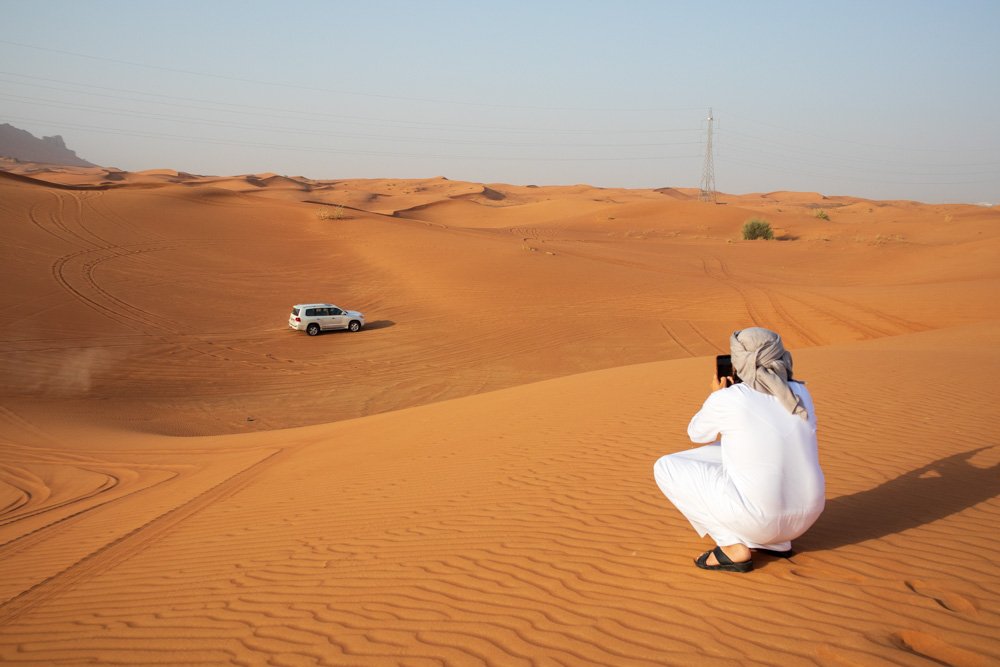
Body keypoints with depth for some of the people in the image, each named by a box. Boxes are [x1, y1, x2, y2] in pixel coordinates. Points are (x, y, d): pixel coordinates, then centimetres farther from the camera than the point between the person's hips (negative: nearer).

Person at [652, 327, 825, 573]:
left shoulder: (725, 400, -11)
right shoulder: (800, 393, 4)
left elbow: (697, 434, 11)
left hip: (756, 516, -6)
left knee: (666, 467, 10)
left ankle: (734, 547, 3)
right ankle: (776, 541, 20)